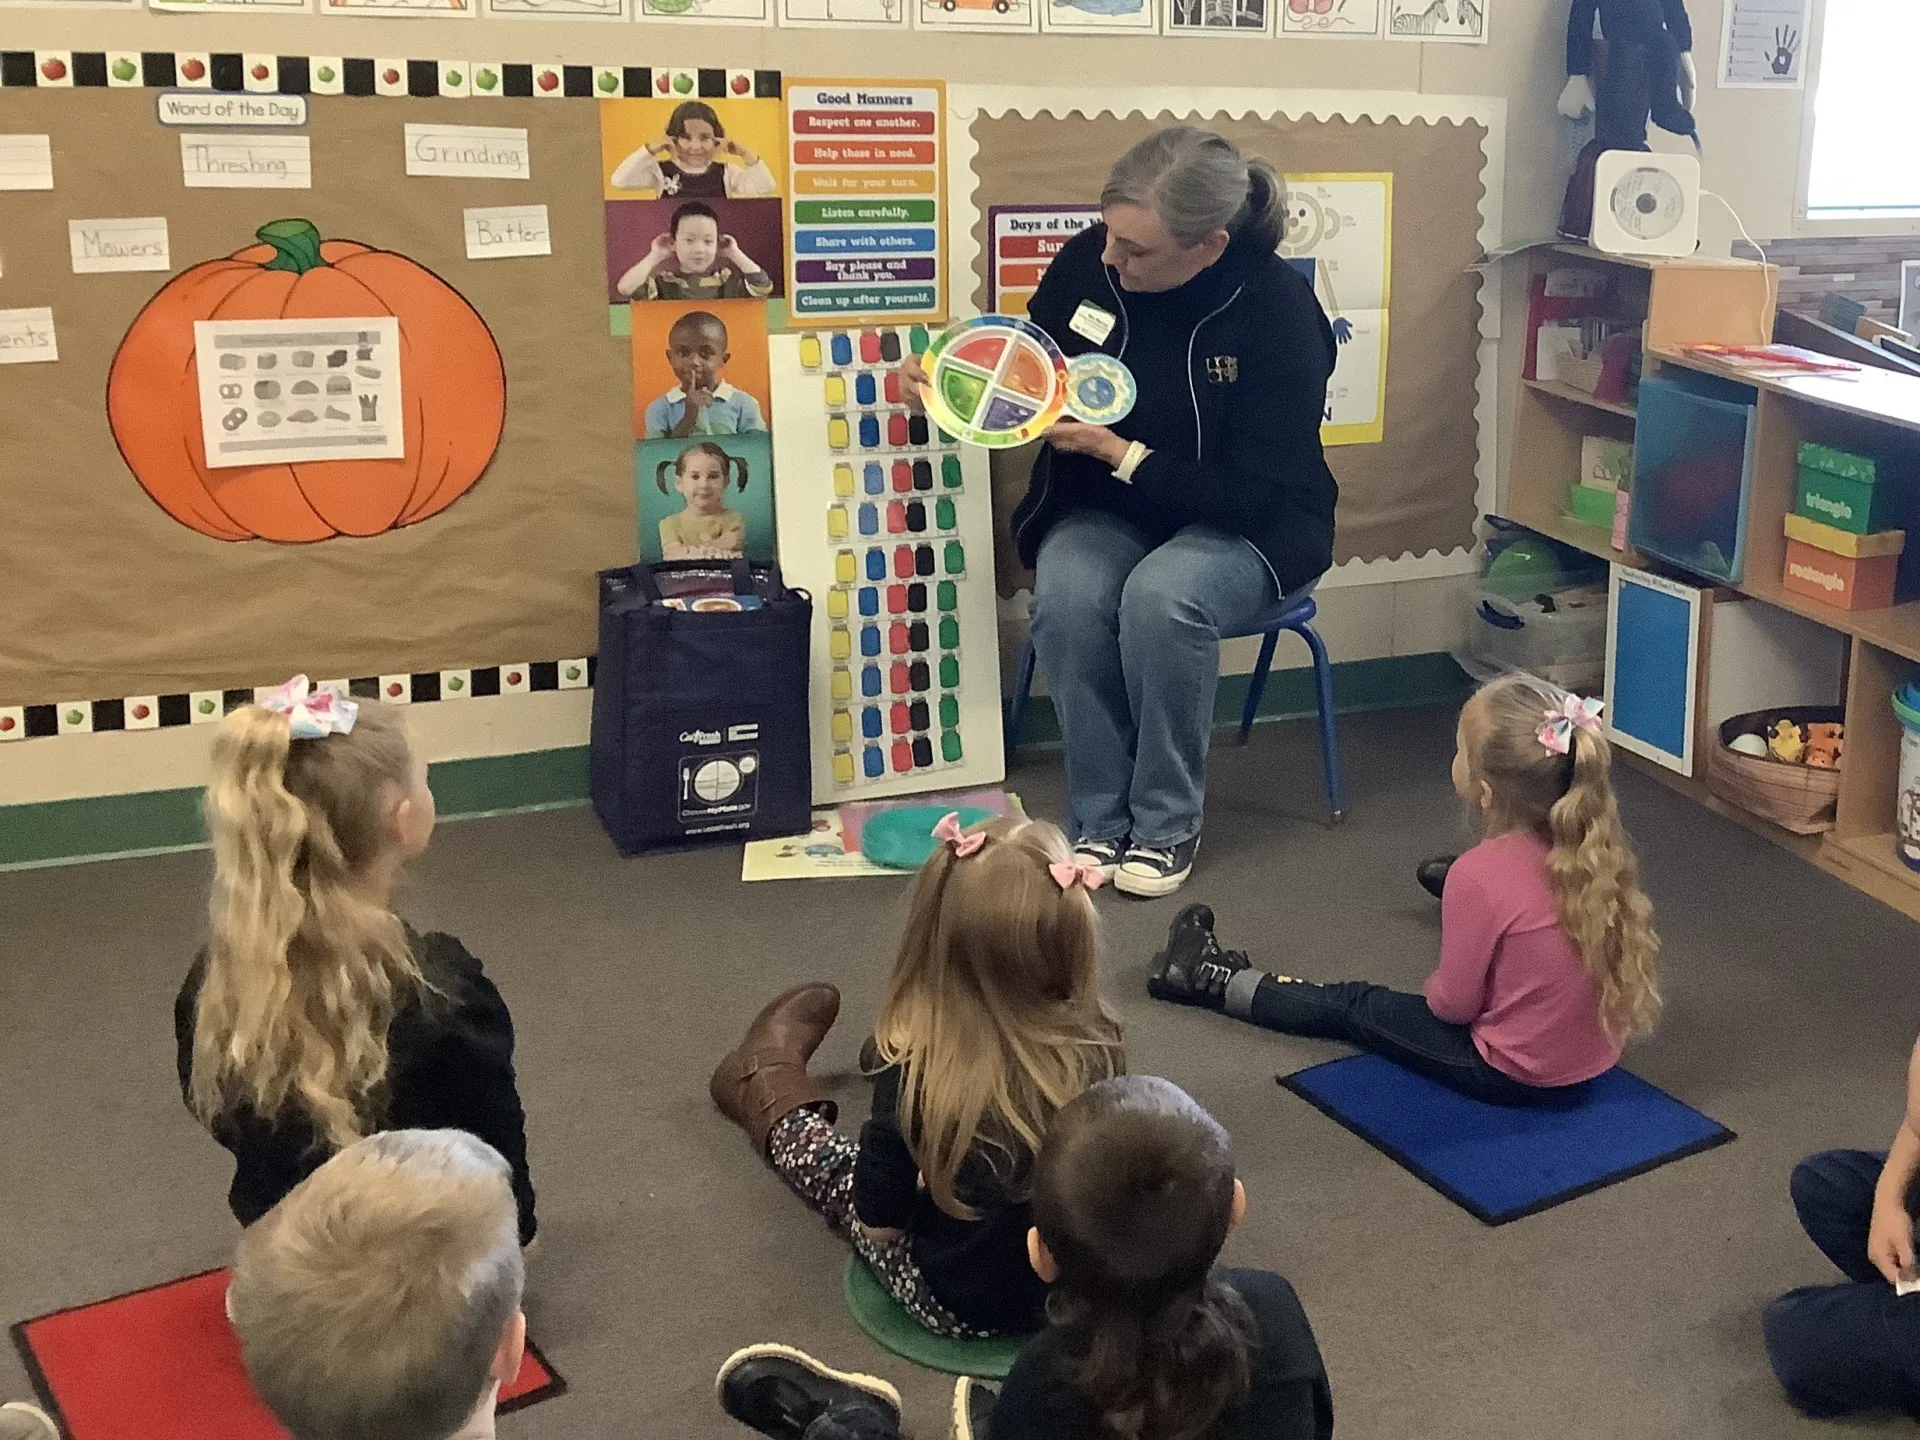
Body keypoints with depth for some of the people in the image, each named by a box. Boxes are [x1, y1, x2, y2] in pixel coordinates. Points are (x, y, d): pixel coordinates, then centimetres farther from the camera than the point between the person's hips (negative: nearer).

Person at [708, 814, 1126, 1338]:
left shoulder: (915, 1075, -29)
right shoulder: (1098, 1049, -21)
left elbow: (879, 1226, -16)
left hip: (956, 1308, -3)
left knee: (832, 1164, 22)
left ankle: (763, 1081, 52)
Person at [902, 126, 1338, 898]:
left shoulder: (1277, 310, -21)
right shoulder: (1087, 261, -10)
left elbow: (1258, 492, -21)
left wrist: (1119, 452, -27)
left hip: (1246, 527, -3)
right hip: (1105, 511, 3)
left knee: (1162, 597, -35)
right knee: (1067, 597, -30)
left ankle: (1167, 826, -13)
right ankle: (1100, 820, -12)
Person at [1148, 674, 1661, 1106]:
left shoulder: (1480, 874, -26)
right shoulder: (1597, 849, -8)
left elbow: (1453, 1003, -16)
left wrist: (1435, 990, 7)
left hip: (1512, 1074, -5)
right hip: (1593, 1056, 5)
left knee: (1352, 1007, 13)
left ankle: (1216, 982, 31)